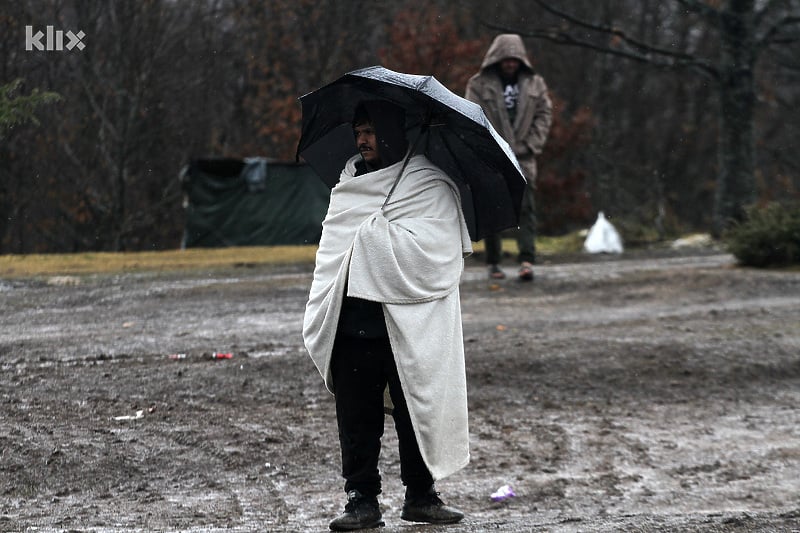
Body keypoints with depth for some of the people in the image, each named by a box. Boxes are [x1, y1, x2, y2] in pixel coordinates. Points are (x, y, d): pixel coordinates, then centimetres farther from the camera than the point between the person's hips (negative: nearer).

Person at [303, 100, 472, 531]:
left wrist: (373, 229, -9)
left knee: (416, 413, 3)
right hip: (352, 323, 5)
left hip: (409, 328, -5)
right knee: (356, 418, 5)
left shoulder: (430, 185, -3)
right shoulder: (349, 181, 17)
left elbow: (431, 251, -13)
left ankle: (421, 495, 16)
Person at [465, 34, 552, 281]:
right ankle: (494, 263, 10)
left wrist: (531, 145, -4)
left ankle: (527, 260, -16)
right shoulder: (479, 84, 1)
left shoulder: (535, 84, 9)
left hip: (522, 157, 1)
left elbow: (543, 115, 8)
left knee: (526, 207, -9)